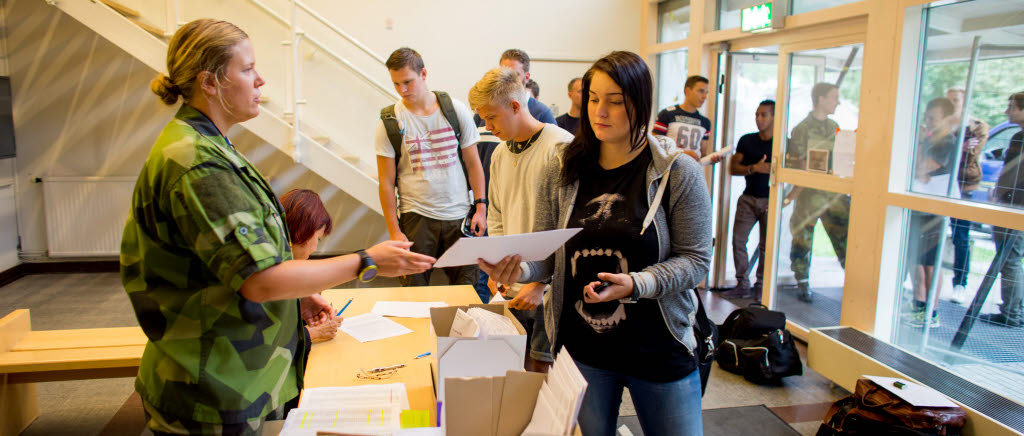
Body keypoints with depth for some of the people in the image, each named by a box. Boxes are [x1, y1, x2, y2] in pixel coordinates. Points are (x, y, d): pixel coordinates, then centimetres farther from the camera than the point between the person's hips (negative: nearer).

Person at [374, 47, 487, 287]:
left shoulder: (456, 110, 3)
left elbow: (473, 162, 8)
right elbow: (386, 181, 0)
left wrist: (481, 208, 2)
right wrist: (394, 231, -4)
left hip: (459, 215, 1)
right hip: (416, 216, -1)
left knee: (465, 290, 6)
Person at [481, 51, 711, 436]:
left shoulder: (678, 172, -10)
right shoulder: (562, 172, -1)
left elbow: (695, 259, -9)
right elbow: (547, 255, 2)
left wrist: (635, 284, -24)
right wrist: (518, 268, -20)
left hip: (659, 350, -2)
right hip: (581, 349, 2)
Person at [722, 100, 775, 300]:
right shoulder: (747, 140, 7)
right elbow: (733, 168, 2)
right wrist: (754, 168, -14)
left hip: (770, 200, -3)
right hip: (749, 198, 3)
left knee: (766, 245, 1)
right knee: (738, 239, -4)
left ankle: (760, 287, 14)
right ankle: (742, 284, 8)